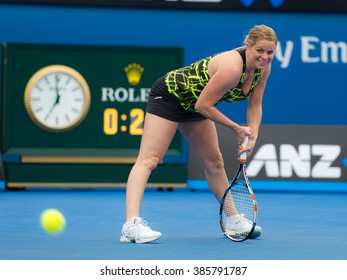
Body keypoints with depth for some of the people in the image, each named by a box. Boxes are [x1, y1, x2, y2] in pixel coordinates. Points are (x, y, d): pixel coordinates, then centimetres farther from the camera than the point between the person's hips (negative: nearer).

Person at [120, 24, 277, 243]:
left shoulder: (263, 67, -8)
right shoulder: (233, 67, -33)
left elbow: (255, 106, 2)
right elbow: (203, 105, -28)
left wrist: (253, 137, -13)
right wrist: (236, 128, -18)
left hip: (194, 106, 9)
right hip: (169, 95, -9)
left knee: (214, 162, 16)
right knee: (149, 159, -18)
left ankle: (233, 221, 29)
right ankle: (132, 224, -31)